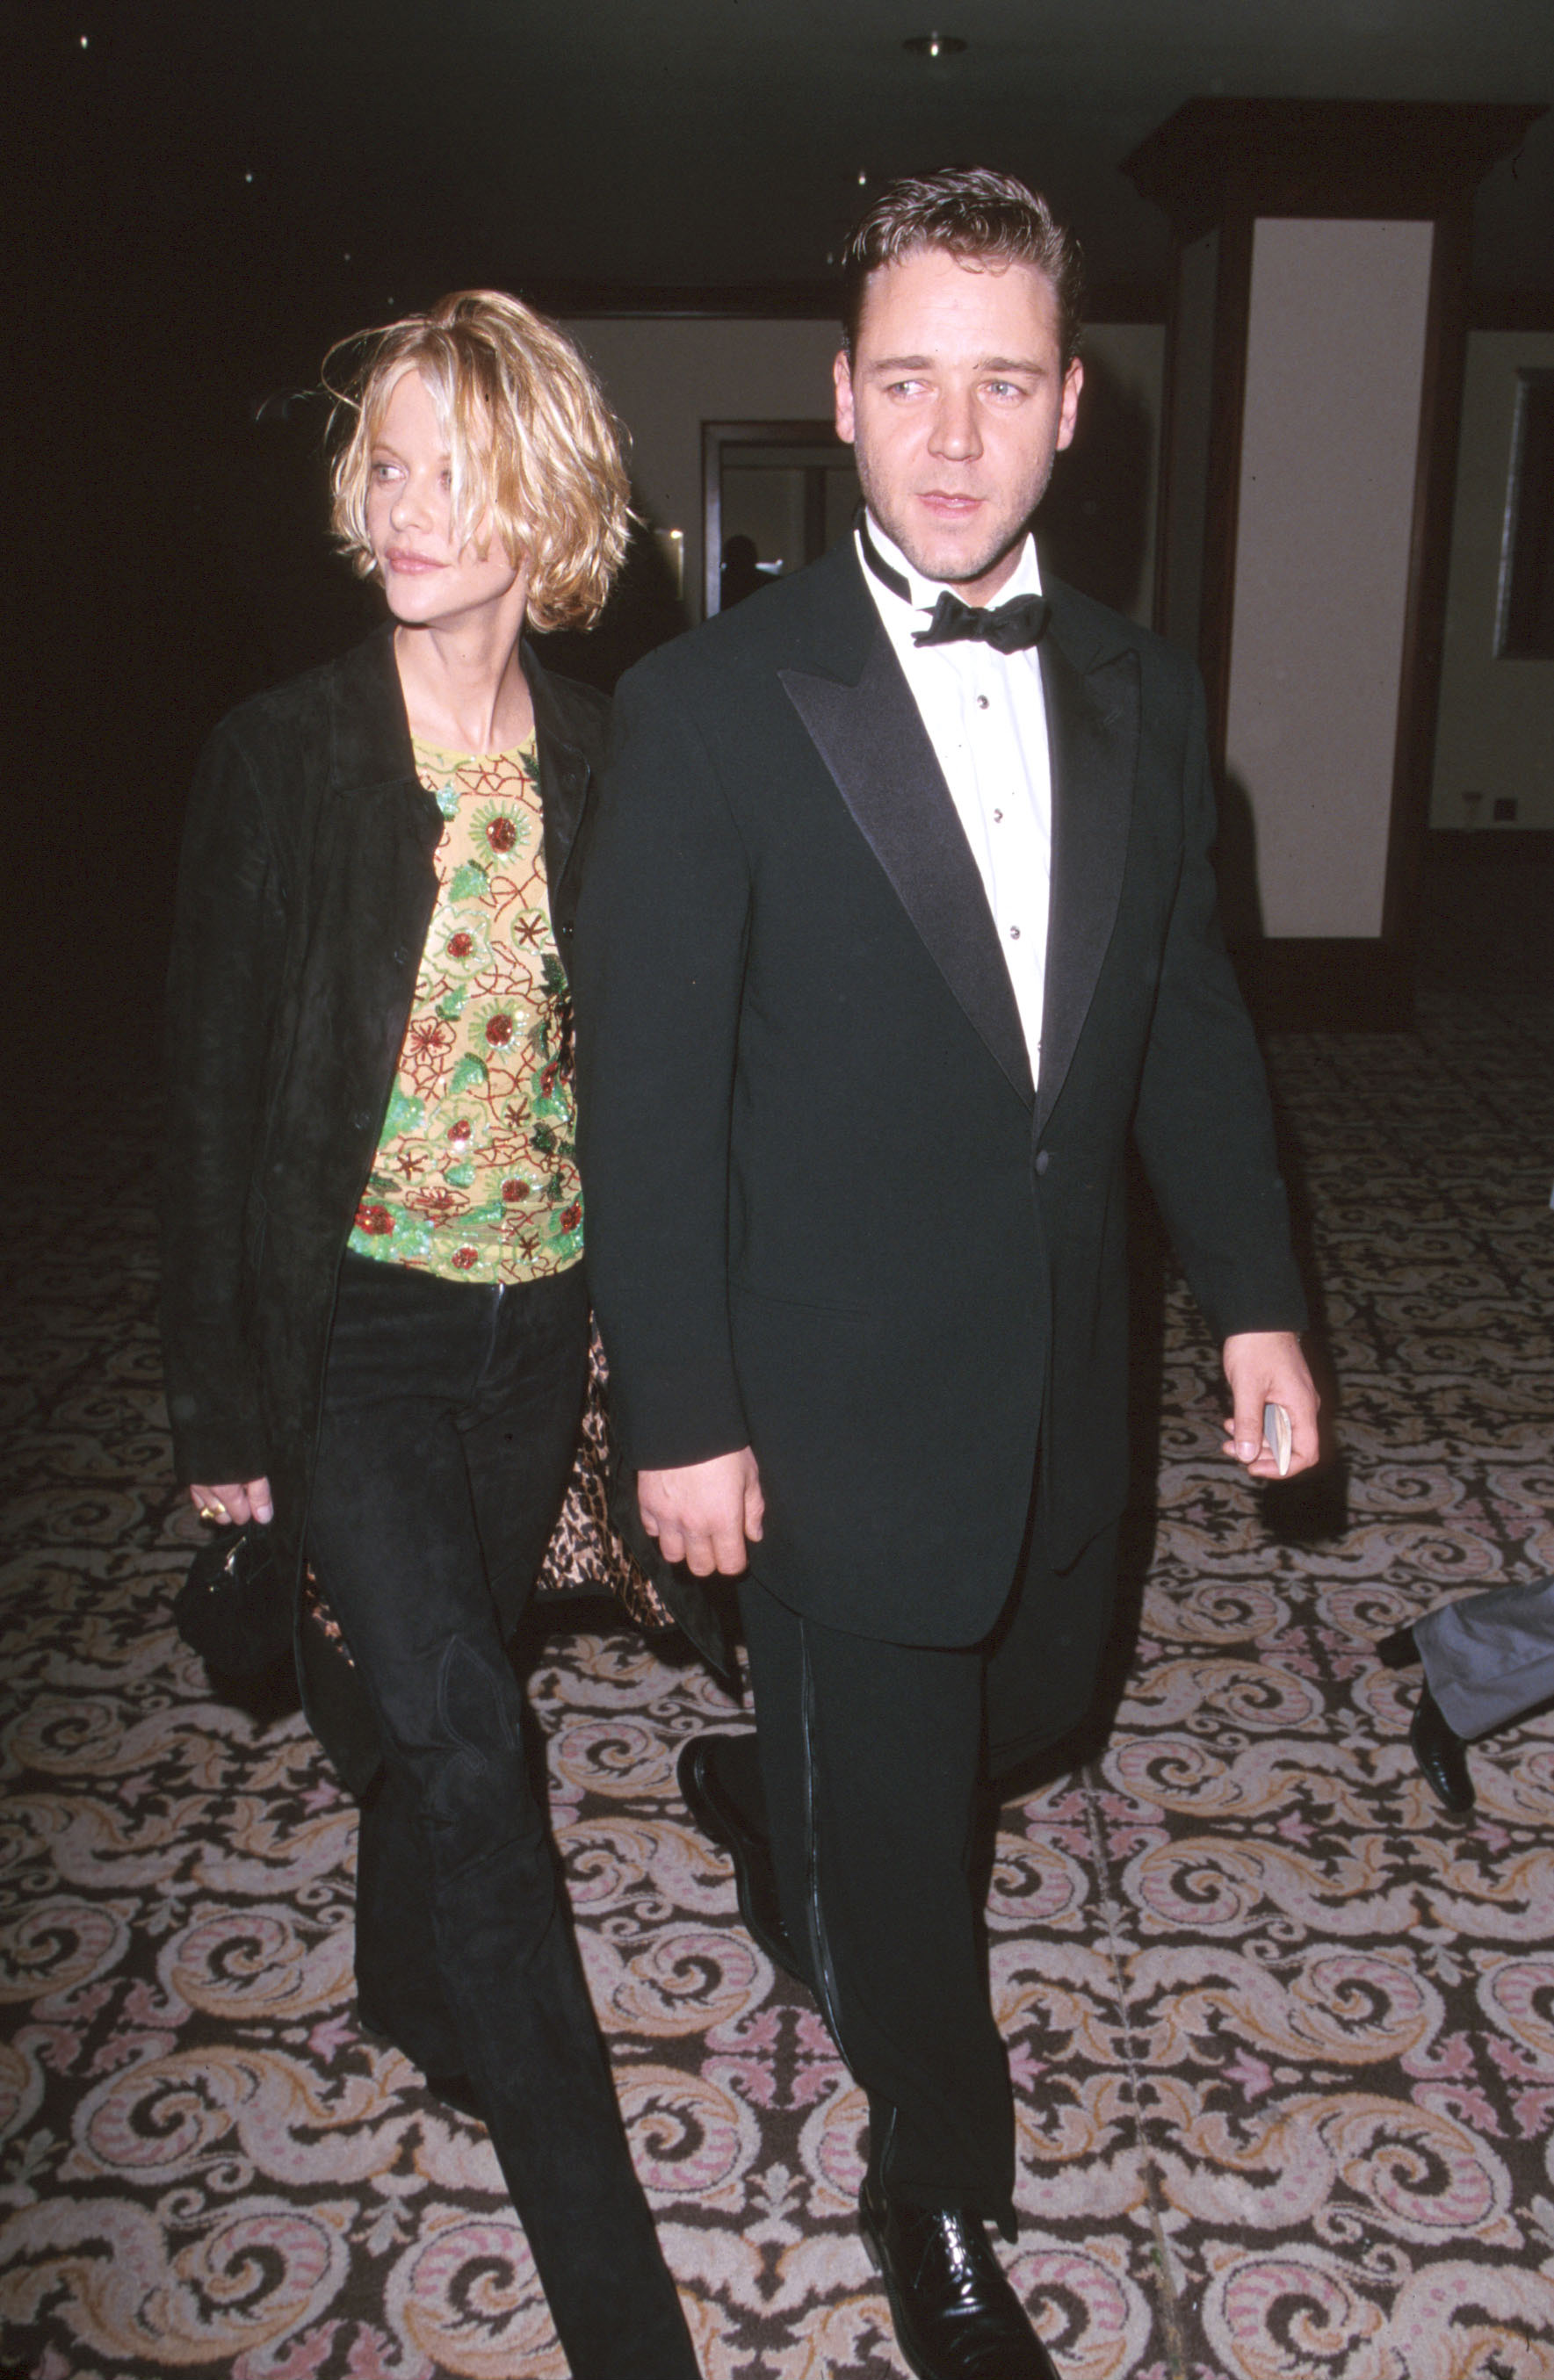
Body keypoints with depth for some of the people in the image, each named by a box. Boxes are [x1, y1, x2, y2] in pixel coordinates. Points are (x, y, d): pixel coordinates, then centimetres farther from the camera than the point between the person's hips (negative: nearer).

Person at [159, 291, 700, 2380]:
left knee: (445, 1693, 21)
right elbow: (208, 1092, -7)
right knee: (462, 1743, -9)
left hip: (539, 1315, 4)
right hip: (355, 1322, -3)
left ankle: (408, 1982, 51)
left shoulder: (604, 764, 0)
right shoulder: (282, 759, -10)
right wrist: (220, 1404, -6)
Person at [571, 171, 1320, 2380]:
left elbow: (1189, 1013, 9)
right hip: (840, 1393, -5)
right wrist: (682, 1415, -12)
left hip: (1060, 1373, 5)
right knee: (898, 1827, 11)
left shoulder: (1141, 695, 2)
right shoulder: (710, 707, -13)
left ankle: (773, 1804, 56)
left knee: (1023, 1703, 24)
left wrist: (1256, 1295, 5)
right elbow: (648, 1090, -12)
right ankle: (939, 2194, 39)